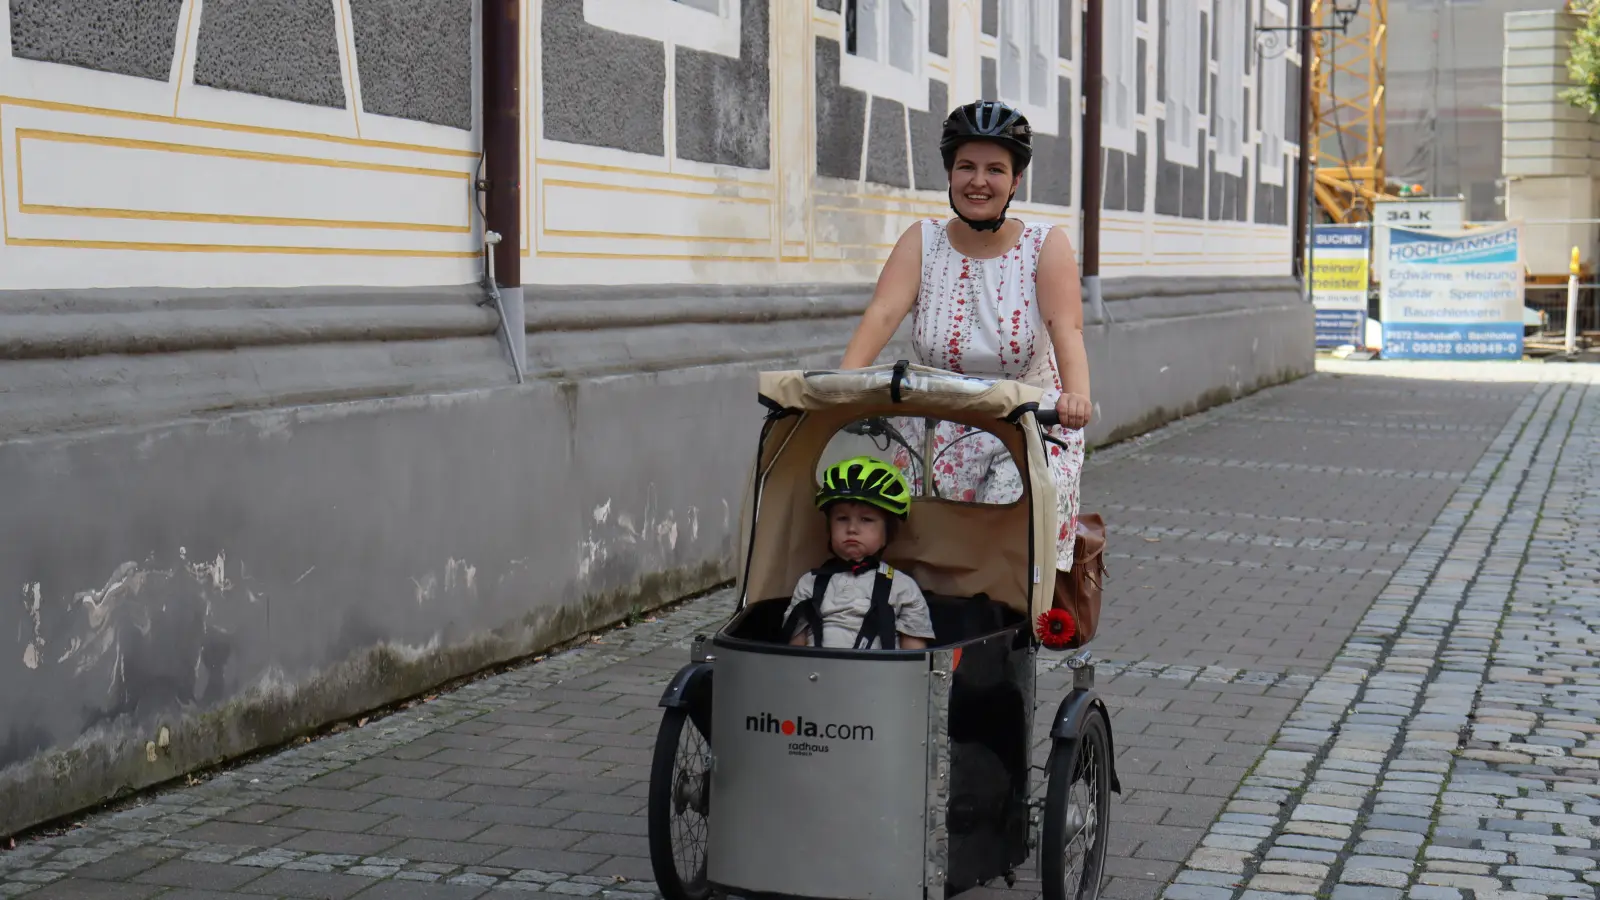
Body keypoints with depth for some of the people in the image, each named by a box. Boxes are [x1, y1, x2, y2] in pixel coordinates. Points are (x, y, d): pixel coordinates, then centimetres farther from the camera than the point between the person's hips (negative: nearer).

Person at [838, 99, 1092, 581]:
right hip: (941, 431, 2)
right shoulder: (922, 241, 3)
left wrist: (1076, 393, -39)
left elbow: (1066, 328, -17)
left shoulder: (1046, 244, -2)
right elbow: (882, 314, -14)